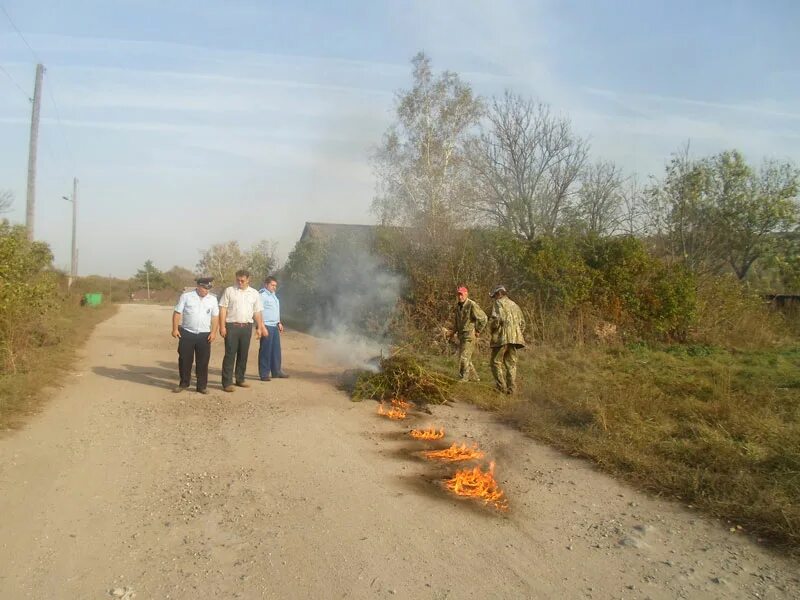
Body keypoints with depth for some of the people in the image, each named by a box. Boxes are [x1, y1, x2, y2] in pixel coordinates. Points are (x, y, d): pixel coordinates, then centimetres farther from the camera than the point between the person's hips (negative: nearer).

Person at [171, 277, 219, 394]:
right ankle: (184, 383, 22)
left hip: (204, 335, 1)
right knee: (184, 359, 6)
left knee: (203, 361, 4)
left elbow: (215, 317, 7)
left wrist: (213, 332, -2)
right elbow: (177, 313, 0)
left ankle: (202, 386, 14)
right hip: (187, 333, -1)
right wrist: (175, 329, -6)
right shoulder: (186, 296, -1)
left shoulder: (213, 299, 5)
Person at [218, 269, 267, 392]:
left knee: (243, 354, 11)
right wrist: (222, 326, -9)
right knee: (230, 354, -4)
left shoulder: (254, 293, 10)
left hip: (247, 327, 3)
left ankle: (240, 379, 24)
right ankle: (227, 382, 0)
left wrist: (259, 327, 8)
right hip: (232, 326, -3)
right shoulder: (229, 291, 1)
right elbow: (223, 309, -2)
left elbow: (257, 312, 13)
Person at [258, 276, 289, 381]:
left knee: (276, 349, 13)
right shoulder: (261, 294, -11)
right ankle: (264, 374, 0)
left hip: (274, 326, 9)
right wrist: (262, 327, -22)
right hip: (266, 326, -9)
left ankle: (276, 371, 23)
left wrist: (279, 323, 23)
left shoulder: (273, 295, 18)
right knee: (265, 350, -5)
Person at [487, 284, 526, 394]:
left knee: (496, 362, 0)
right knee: (511, 363, 10)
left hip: (501, 337, -7)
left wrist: (491, 330, 0)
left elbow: (496, 319, -16)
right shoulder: (514, 305, 20)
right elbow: (522, 322, 19)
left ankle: (501, 387, -6)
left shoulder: (498, 303, -2)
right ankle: (511, 389, 8)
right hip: (514, 338, 7)